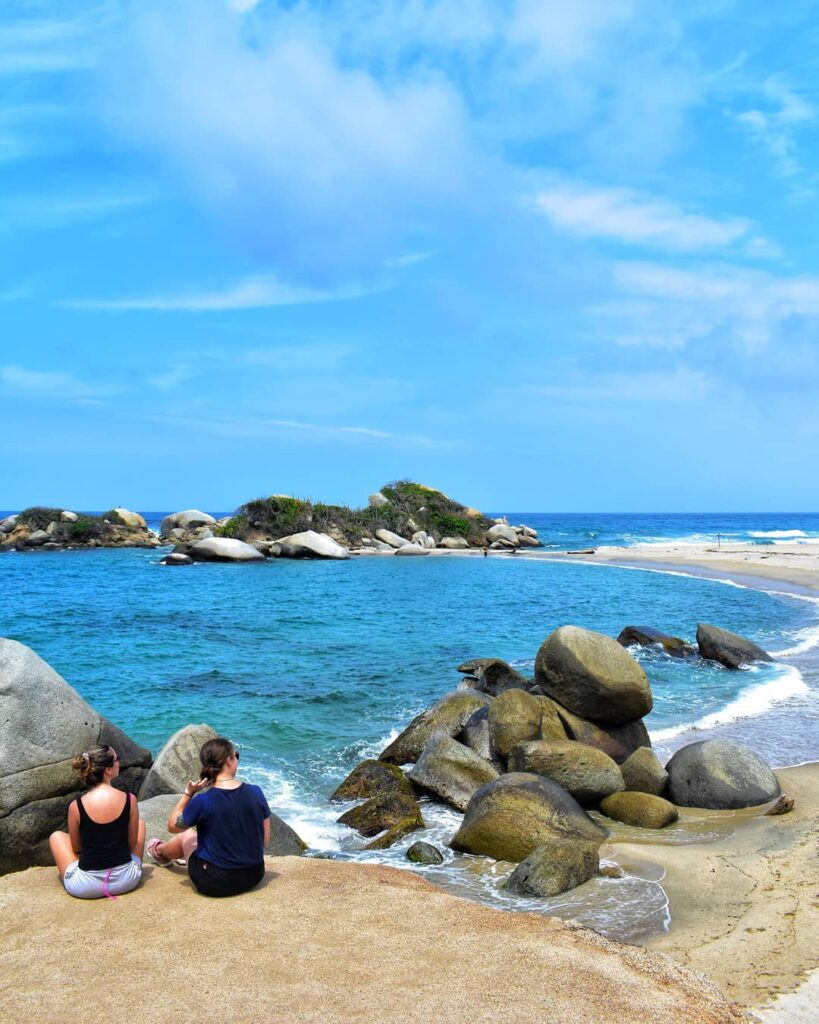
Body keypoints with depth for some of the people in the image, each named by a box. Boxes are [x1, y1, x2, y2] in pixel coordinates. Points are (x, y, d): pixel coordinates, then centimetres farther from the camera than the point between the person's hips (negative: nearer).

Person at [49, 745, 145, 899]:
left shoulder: (76, 806, -11)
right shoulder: (130, 799, -10)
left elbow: (76, 848, 3)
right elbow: (132, 843, 2)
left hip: (86, 887, -1)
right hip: (127, 880, 1)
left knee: (56, 836, 25)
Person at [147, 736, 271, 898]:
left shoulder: (202, 801, -21)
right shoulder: (255, 792, -12)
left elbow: (172, 826, -2)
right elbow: (265, 840, -2)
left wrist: (188, 793, -3)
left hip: (215, 884, -3)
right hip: (254, 877, 3)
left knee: (186, 836, 26)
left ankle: (160, 851, 59)